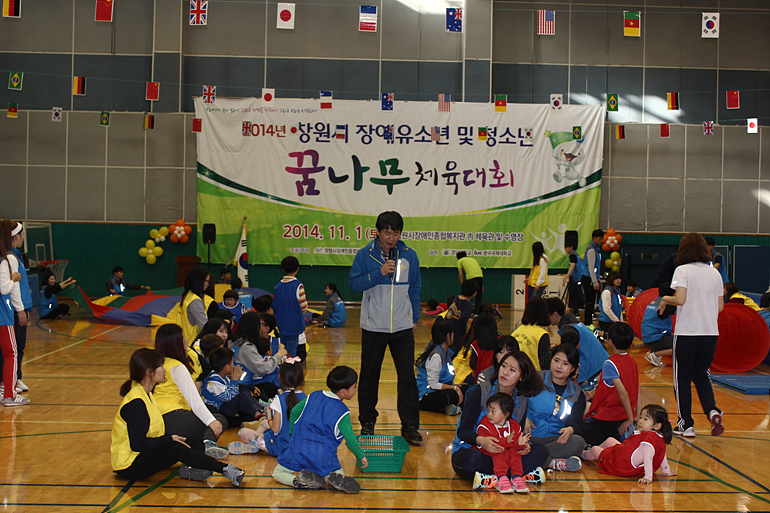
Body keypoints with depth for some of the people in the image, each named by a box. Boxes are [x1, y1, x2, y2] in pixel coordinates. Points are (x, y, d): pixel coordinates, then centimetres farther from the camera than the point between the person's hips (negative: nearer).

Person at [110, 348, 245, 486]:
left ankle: (190, 468, -34)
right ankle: (225, 469, -34)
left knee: (195, 442, -1)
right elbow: (137, 444, -24)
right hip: (129, 465, -10)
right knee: (173, 447, -34)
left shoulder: (146, 393, 12)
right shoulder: (135, 403, -20)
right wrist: (169, 440, -16)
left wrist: (168, 439, -5)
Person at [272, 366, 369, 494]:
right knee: (338, 476, 15)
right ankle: (335, 478, -21)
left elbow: (294, 412, 16)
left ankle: (299, 480, -14)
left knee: (278, 473, 17)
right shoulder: (342, 412, -3)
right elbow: (350, 439, -2)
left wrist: (293, 434, 31)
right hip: (324, 458, -2)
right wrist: (361, 456, 14)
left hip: (298, 450, 2)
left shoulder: (314, 396, 9)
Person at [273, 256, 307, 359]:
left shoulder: (278, 285, 2)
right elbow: (303, 306, -10)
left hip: (281, 324, 5)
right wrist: (301, 313, 11)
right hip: (294, 324, -5)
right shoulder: (298, 285, -13)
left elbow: (274, 305, 8)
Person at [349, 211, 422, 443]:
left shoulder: (409, 256, 3)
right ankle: (367, 422, 23)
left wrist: (415, 318, 12)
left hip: (402, 326, 1)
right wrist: (379, 272, -21)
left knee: (408, 375, -3)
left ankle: (410, 425, 4)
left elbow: (414, 290, 12)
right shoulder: (365, 255, -4)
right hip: (373, 326, -1)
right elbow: (354, 284, -10)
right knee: (369, 375, 9)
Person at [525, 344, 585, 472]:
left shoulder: (577, 394, 15)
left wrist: (570, 429, -20)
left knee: (577, 442, -32)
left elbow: (576, 422, 6)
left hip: (555, 439, 3)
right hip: (529, 436, -2)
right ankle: (552, 463, -30)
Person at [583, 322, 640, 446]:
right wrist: (637, 416, 13)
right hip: (623, 416, 8)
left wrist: (630, 419, -15)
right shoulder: (632, 360, 6)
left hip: (607, 419, -8)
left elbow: (623, 393, -24)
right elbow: (638, 390, 9)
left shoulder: (610, 364, -18)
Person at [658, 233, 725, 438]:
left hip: (687, 332, -4)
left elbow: (680, 299, -20)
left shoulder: (683, 270, -8)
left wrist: (665, 299, 0)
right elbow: (720, 307, 9)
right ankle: (712, 411, -4)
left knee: (682, 377, 7)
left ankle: (686, 424, 9)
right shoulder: (715, 273, 7)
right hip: (711, 331, 5)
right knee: (701, 375, 18)